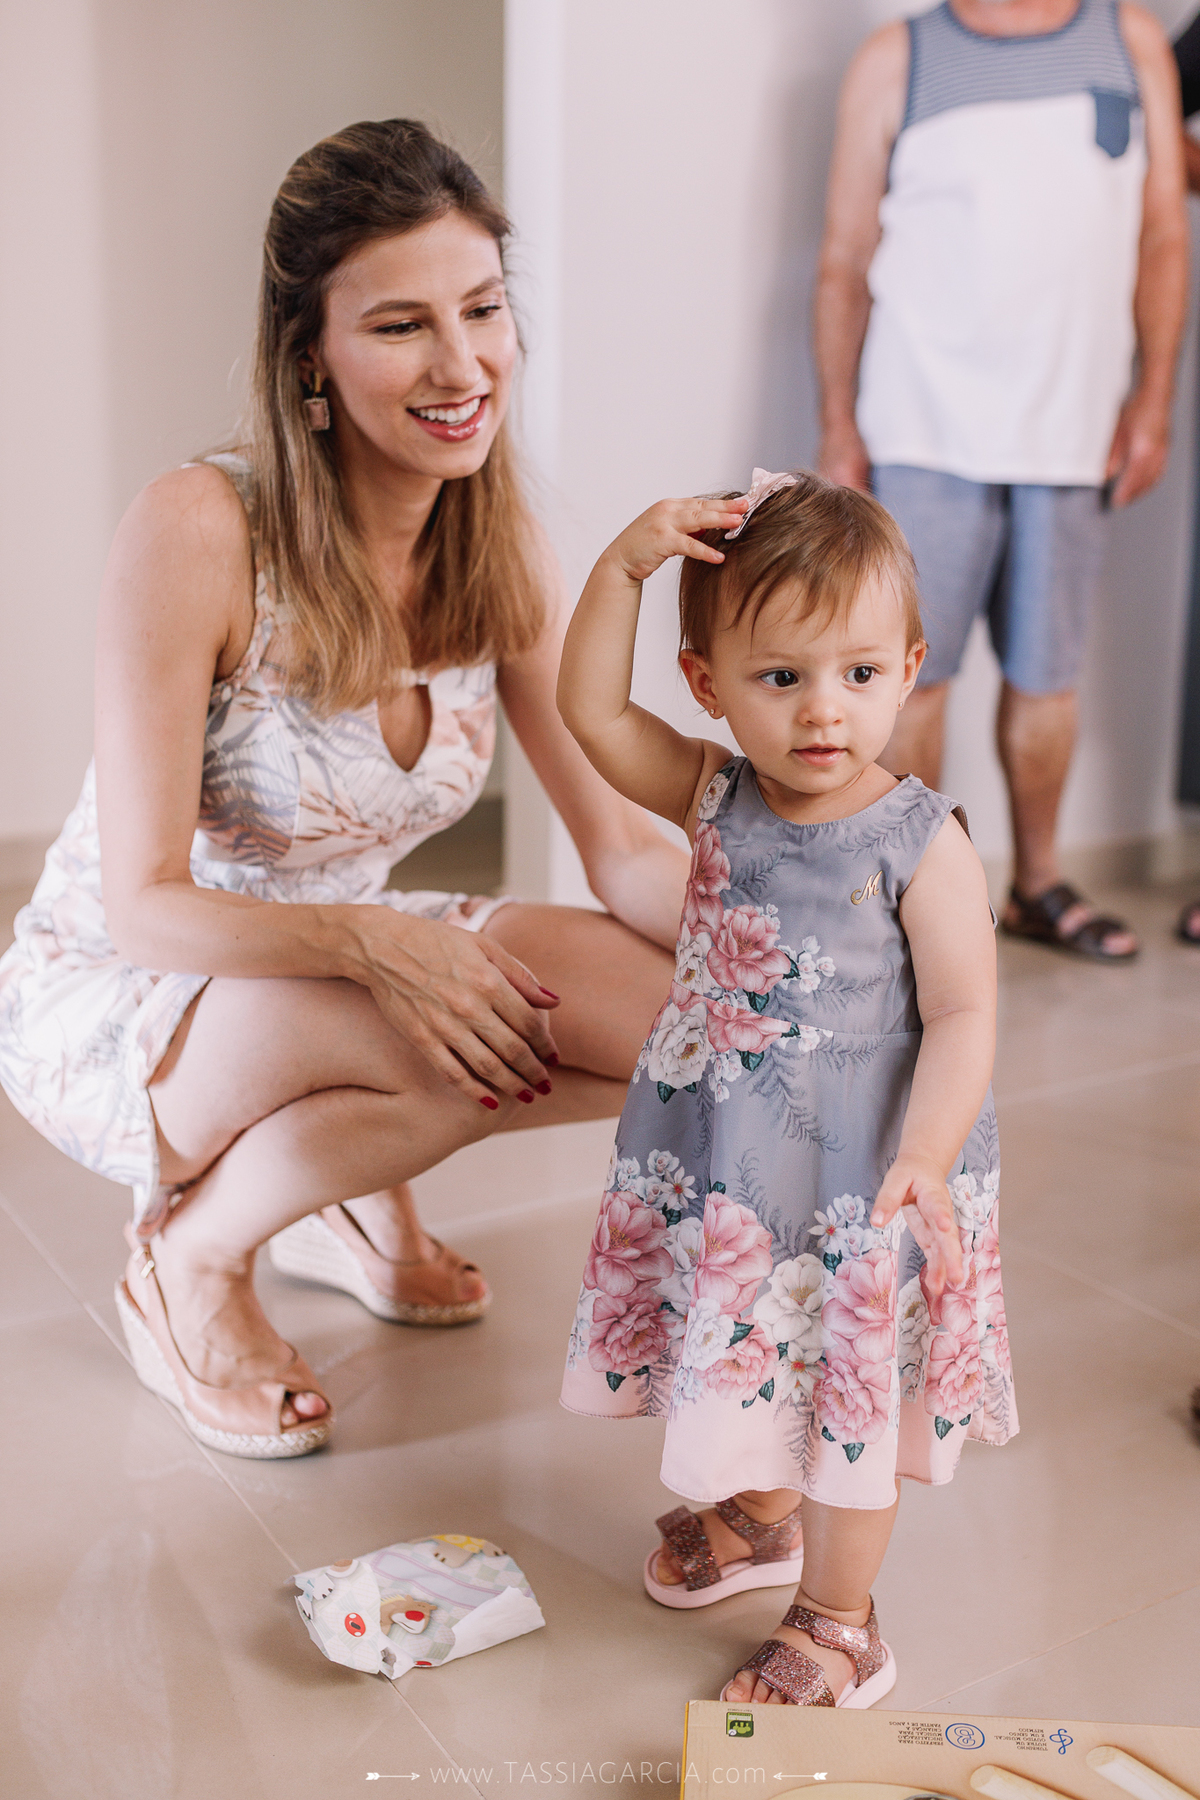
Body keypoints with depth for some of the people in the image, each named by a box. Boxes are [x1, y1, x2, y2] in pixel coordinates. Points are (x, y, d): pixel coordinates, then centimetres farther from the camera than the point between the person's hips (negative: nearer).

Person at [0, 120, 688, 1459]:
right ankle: (187, 1257, -5)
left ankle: (356, 1179, 9)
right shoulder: (196, 533, -25)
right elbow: (145, 904, -23)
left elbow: (621, 844, -7)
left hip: (323, 975, 6)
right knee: (479, 1032, -33)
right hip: (109, 1000, -5)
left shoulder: (502, 555, -8)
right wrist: (373, 940, -39)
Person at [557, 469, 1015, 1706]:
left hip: (856, 1185, -5)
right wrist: (625, 563, -17)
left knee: (843, 1398, 9)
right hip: (719, 1168, 5)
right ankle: (755, 1516, 53)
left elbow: (962, 1020, -17)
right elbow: (590, 710, -6)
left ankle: (837, 1625, 30)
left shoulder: (922, 846, -18)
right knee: (746, 1366, 24)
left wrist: (924, 1159, -30)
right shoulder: (715, 799, -3)